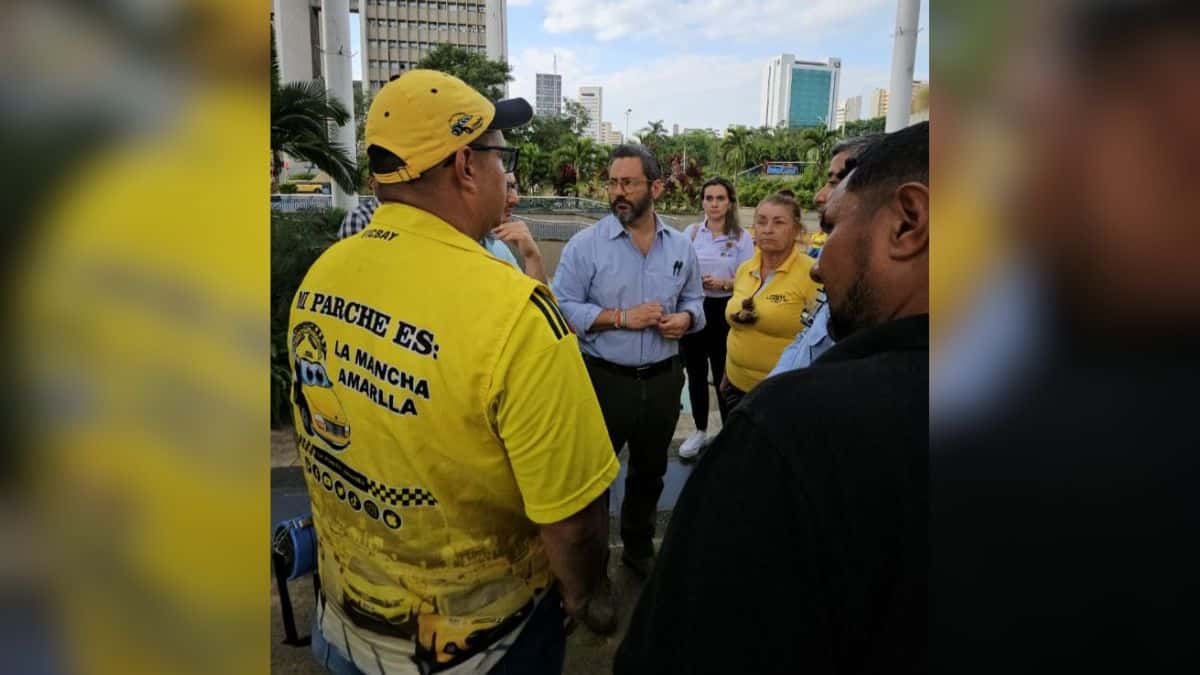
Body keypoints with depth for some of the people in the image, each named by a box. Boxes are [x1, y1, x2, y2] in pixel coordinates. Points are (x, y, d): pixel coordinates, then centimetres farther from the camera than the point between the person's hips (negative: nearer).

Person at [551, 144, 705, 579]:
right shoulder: (585, 244, -10)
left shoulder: (681, 247, 3)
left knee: (649, 473, 22)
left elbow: (694, 300, 13)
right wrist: (621, 317, -21)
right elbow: (563, 308, -14)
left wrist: (685, 319, -10)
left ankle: (639, 549, 45)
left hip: (662, 380, 4)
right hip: (604, 379, -4)